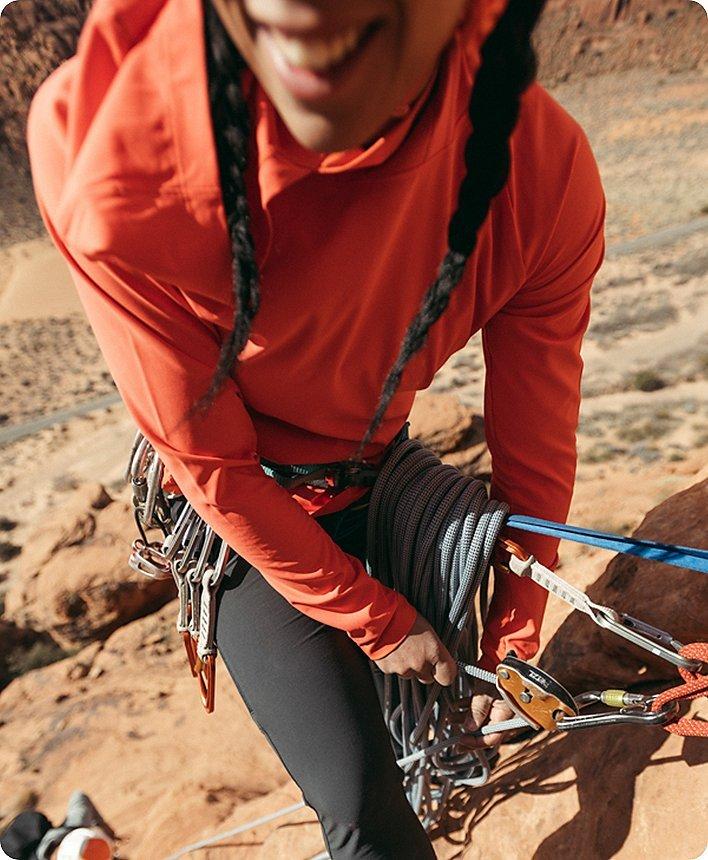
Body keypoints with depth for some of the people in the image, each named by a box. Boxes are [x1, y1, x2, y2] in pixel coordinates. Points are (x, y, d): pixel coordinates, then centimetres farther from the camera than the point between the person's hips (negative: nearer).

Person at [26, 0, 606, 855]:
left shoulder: (546, 170, -25)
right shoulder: (113, 155, -33)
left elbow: (535, 444, -14)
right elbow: (212, 468, -23)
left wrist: (511, 645, 0)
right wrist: (378, 621, -12)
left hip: (379, 477, 3)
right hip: (246, 521, -2)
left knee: (431, 673, 25)